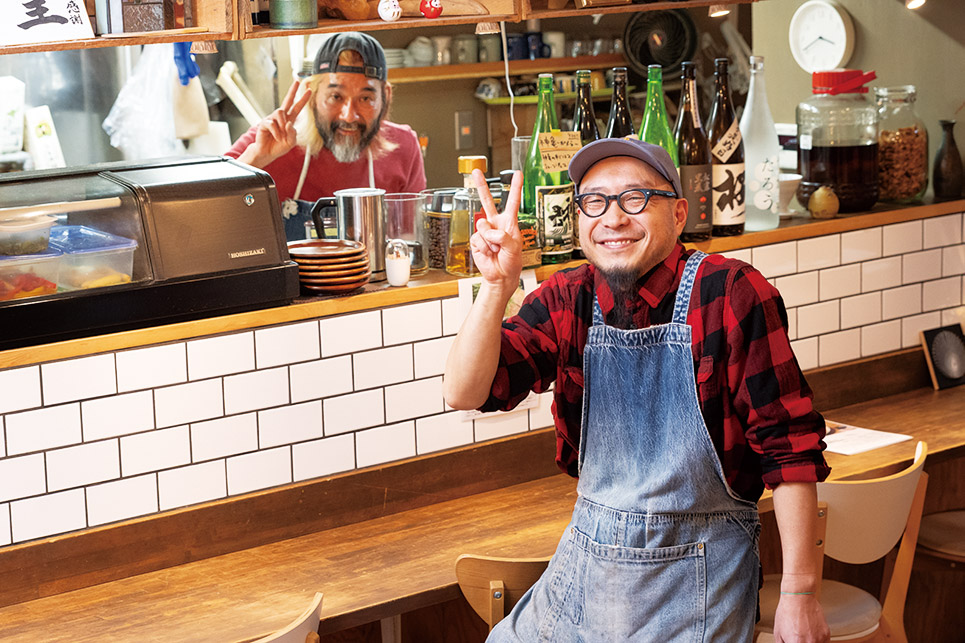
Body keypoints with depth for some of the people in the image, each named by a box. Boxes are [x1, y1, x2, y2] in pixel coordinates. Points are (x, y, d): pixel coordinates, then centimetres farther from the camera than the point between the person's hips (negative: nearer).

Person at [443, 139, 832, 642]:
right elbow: (465, 393, -8)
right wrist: (497, 286, -23)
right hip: (586, 559, 5)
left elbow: (790, 448, -12)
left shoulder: (732, 294, -13)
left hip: (696, 580, -4)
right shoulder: (566, 301, 1)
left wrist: (799, 593, -14)